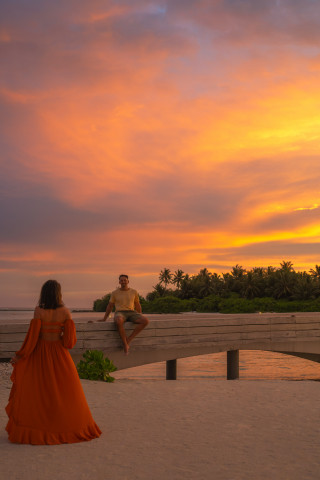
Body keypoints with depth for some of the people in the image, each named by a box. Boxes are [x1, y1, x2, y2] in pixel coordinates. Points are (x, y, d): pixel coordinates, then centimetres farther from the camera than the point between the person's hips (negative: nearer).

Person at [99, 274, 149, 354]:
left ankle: (129, 339, -24)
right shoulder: (115, 293, 8)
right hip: (120, 314, -2)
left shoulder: (134, 292, 11)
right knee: (118, 321, -44)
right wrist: (104, 319, 14)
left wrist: (141, 318, 13)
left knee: (146, 321, -31)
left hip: (132, 313, 2)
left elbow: (137, 305, 19)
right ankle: (125, 345, -30)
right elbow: (110, 306, 16)